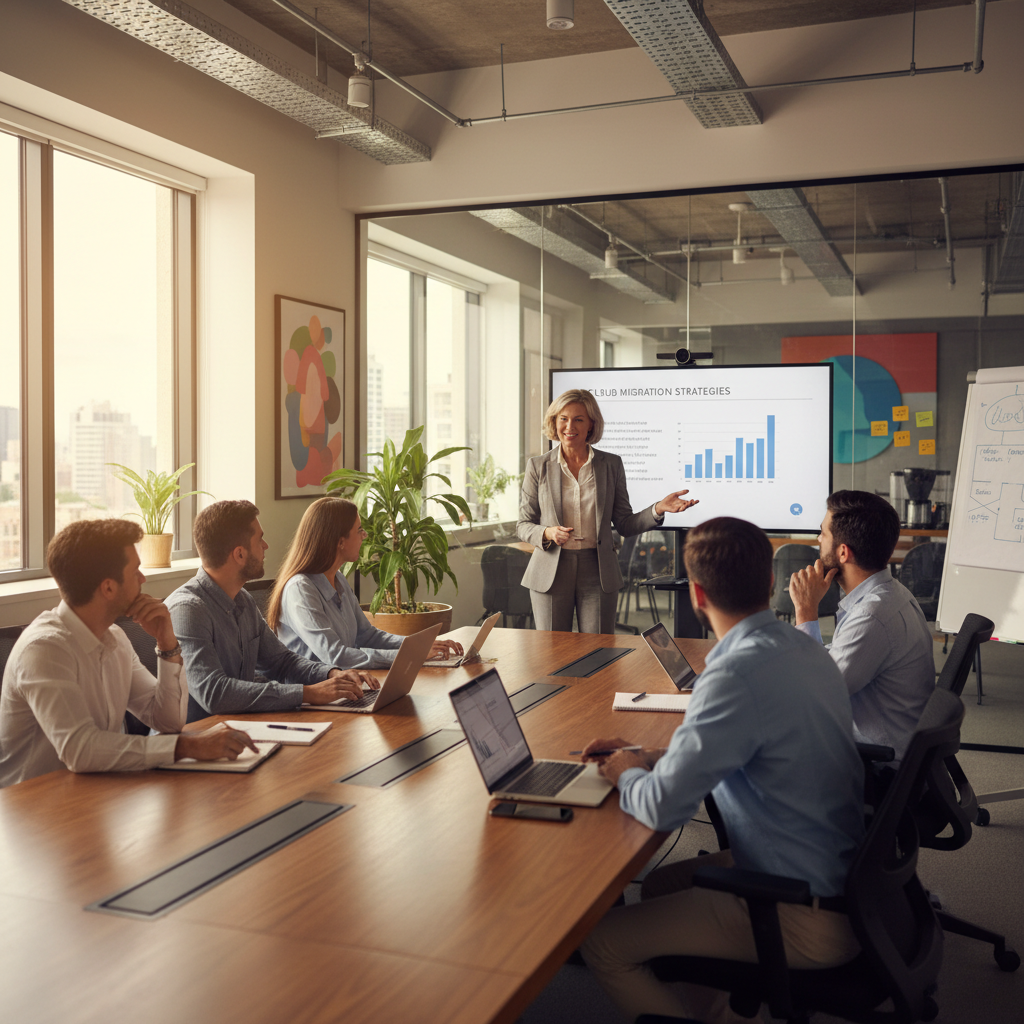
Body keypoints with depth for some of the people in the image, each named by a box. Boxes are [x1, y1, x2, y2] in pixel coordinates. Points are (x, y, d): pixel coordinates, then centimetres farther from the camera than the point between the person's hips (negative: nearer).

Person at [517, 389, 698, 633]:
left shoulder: (611, 465, 5)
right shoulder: (538, 466, 3)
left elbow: (625, 525, 5)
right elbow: (523, 525, 6)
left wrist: (658, 509, -10)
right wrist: (547, 534, -15)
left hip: (597, 572, 0)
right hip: (551, 573, 0)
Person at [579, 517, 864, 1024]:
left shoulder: (738, 673, -28)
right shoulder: (800, 648, 1)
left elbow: (662, 807, -25)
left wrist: (627, 775, -3)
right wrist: (648, 757, 10)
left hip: (805, 920, -9)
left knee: (600, 940, -5)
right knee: (658, 884, 24)